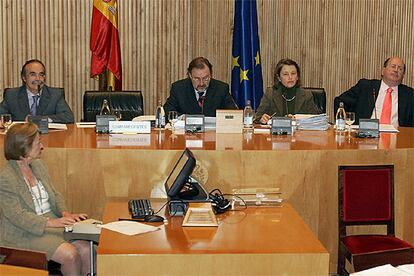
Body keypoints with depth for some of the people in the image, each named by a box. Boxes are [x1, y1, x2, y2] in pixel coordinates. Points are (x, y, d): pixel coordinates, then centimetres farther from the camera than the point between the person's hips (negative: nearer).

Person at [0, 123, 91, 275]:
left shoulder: (38, 165, 10)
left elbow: (55, 195, 16)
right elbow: (18, 216, -19)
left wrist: (65, 213, -4)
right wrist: (51, 222, -25)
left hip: (53, 221, 7)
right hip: (25, 233, -7)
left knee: (86, 249, -16)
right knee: (70, 254, -24)